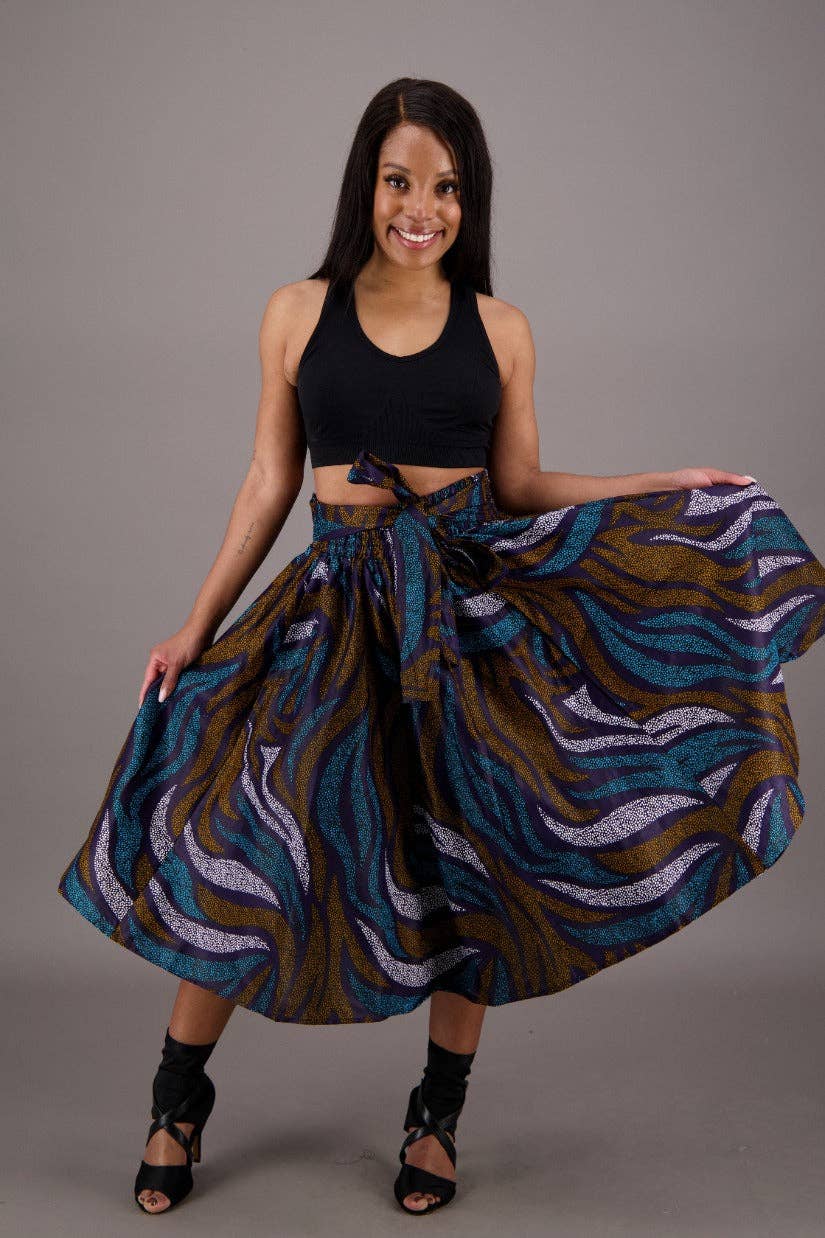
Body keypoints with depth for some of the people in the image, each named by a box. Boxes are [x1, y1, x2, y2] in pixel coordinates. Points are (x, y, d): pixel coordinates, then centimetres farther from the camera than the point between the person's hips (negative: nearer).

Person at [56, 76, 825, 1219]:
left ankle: (439, 1114, 27)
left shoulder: (499, 330, 3)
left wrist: (672, 489, 3)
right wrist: (198, 626, 5)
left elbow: (518, 489, 8)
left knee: (470, 863, 5)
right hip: (340, 606, 0)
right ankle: (180, 1101, 21)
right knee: (246, 844, -3)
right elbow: (270, 484, 6)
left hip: (471, 606, 1)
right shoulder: (298, 314, 3)